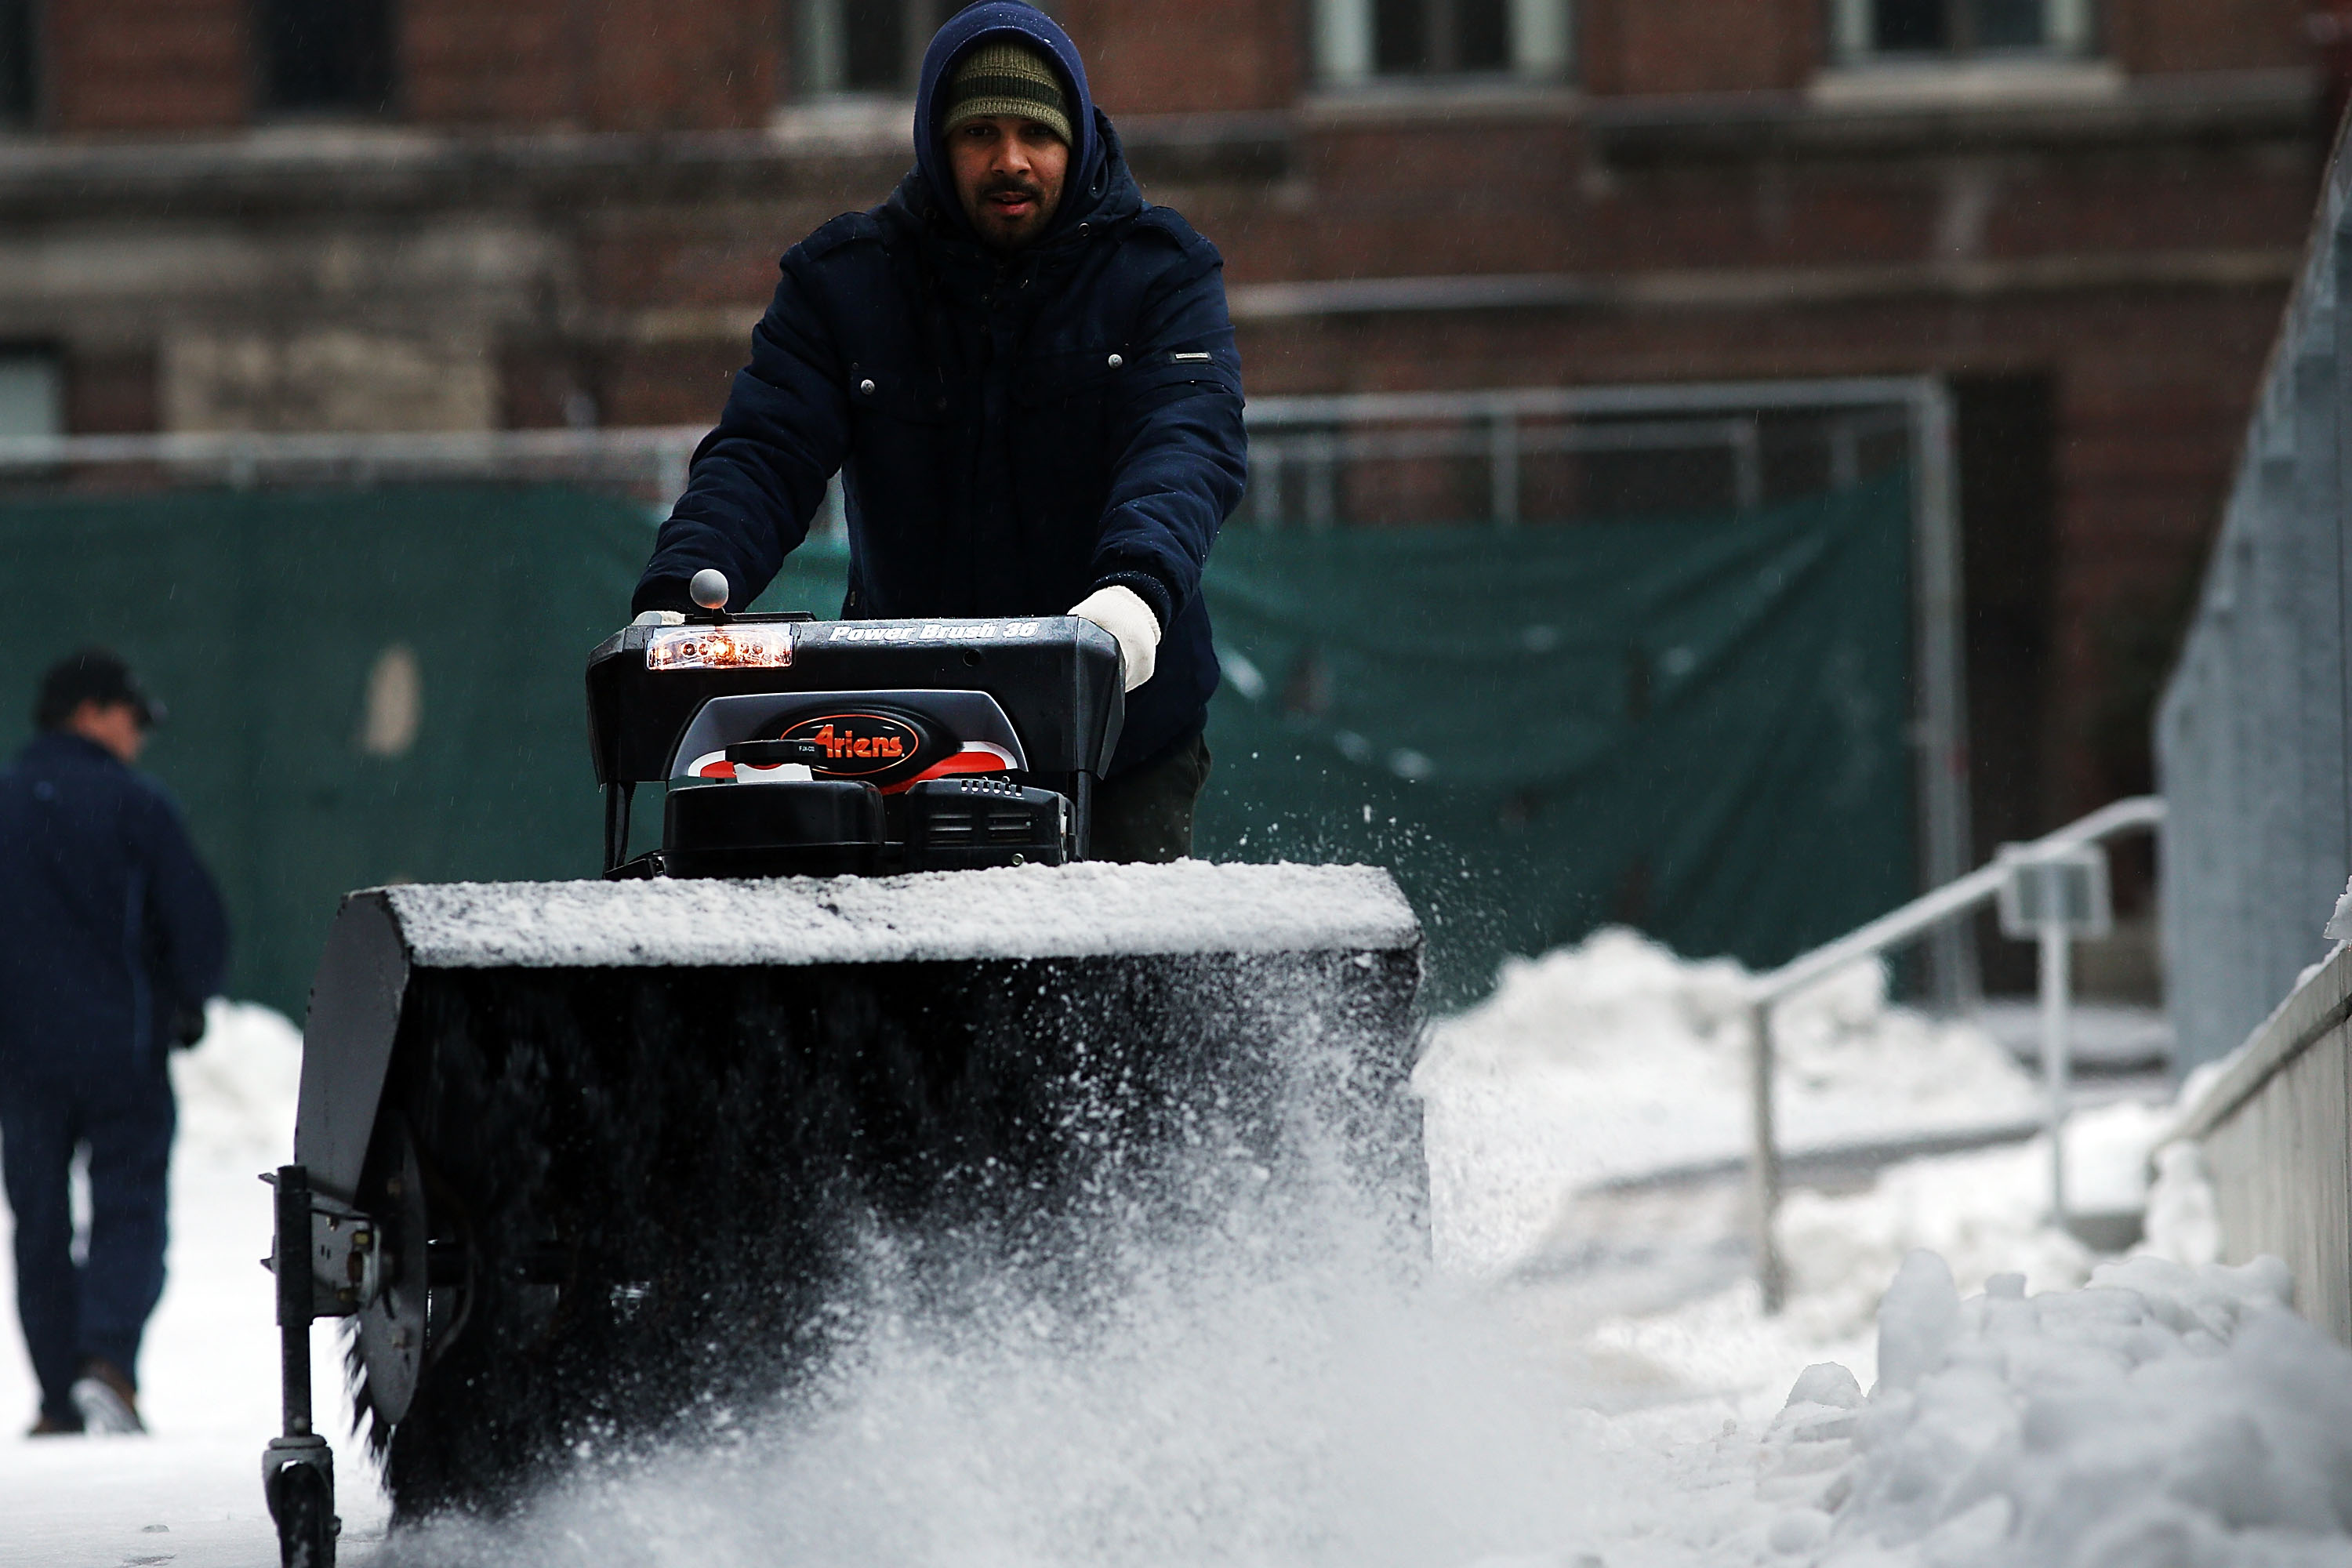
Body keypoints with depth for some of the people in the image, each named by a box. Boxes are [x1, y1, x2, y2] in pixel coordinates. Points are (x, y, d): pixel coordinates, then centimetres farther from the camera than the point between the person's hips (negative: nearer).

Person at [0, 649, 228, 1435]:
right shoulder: (134, 803, -7)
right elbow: (198, 920, -8)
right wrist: (187, 1002, 11)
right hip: (122, 1044, -3)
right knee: (129, 1210, 0)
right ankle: (109, 1359, -22)